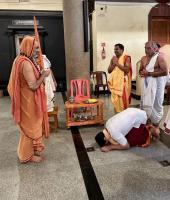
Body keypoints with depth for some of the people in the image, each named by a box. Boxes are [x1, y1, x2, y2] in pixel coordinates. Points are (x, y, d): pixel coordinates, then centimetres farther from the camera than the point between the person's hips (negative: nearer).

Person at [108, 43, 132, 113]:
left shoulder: (126, 57, -4)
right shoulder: (113, 58, 13)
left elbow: (127, 69, -16)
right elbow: (109, 71, 10)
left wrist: (117, 63, -14)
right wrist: (113, 64, -6)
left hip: (122, 83, -5)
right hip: (114, 82, 5)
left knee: (123, 100, -6)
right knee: (115, 100, 7)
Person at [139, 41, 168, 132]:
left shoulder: (159, 57, -11)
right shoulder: (143, 58, 9)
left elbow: (165, 72, -19)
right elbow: (140, 70, 21)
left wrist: (149, 73, -20)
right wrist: (142, 73, -5)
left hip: (156, 83, -6)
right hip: (146, 84, 6)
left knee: (156, 104, 3)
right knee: (145, 103, 11)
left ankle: (156, 124, 19)